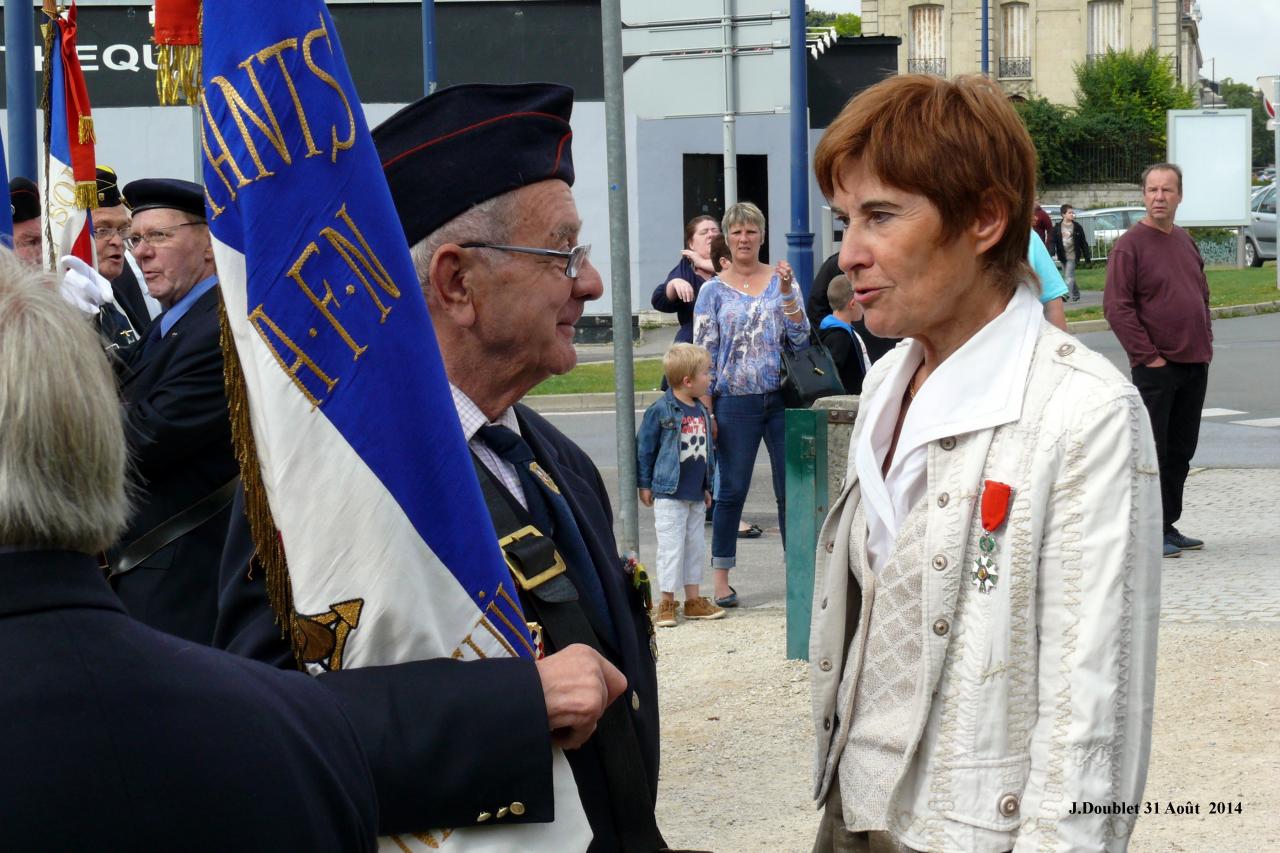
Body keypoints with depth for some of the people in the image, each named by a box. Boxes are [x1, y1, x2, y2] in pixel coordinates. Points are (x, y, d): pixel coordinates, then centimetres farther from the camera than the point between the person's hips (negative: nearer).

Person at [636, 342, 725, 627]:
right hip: (669, 494, -7)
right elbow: (644, 447, -7)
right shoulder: (660, 410, -13)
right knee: (671, 547, -4)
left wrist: (707, 486, 18)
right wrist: (644, 485, -5)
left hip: (695, 494, 7)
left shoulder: (701, 411, 8)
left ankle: (693, 599, 22)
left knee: (695, 546, 12)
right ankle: (666, 603, 4)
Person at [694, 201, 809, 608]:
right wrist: (707, 409, -4)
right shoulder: (714, 290, 3)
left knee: (791, 487, 5)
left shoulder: (780, 281, 6)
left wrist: (787, 293, -12)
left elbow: (801, 339, 0)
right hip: (736, 402, -1)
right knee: (731, 489, 4)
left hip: (782, 398, 1)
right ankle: (721, 578, 11)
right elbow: (703, 353, 2)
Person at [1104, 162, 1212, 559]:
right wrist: (1147, 355, -16)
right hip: (1155, 368, -7)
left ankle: (1168, 526, 20)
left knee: (1181, 451, 12)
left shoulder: (1186, 243, 14)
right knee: (1153, 451, -5)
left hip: (1195, 364, 8)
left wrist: (1206, 343, 12)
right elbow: (1116, 307, -15)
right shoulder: (1130, 244, -9)